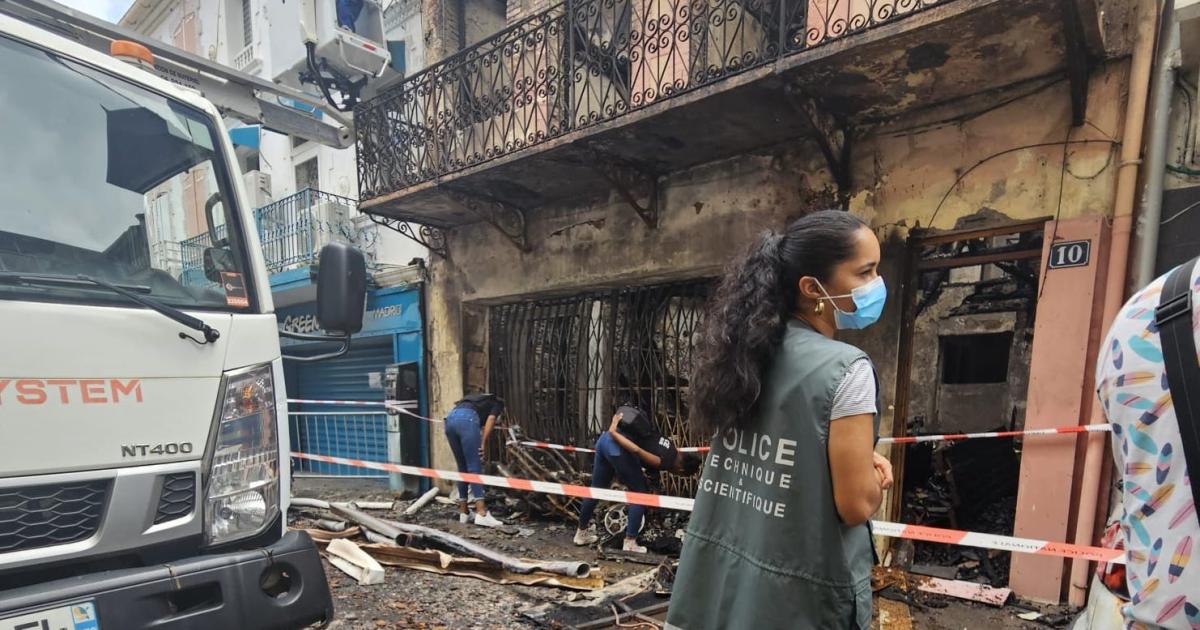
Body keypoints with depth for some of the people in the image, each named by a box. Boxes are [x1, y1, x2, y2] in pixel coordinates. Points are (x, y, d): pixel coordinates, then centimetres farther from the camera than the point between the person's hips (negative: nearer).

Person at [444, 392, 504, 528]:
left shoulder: (480, 400, 41)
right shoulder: (498, 402, 25)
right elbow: (490, 420, 3)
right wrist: (483, 444, -2)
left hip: (450, 419, 6)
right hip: (466, 419, -6)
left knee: (462, 468, 14)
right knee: (475, 468, -6)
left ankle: (463, 513, 18)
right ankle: (482, 514, -12)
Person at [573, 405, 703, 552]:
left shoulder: (669, 444, 22)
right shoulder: (665, 462, -5)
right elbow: (637, 450, -18)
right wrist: (613, 432, -15)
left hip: (604, 439, 9)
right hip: (616, 446, -9)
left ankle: (582, 533, 35)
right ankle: (630, 543, 12)